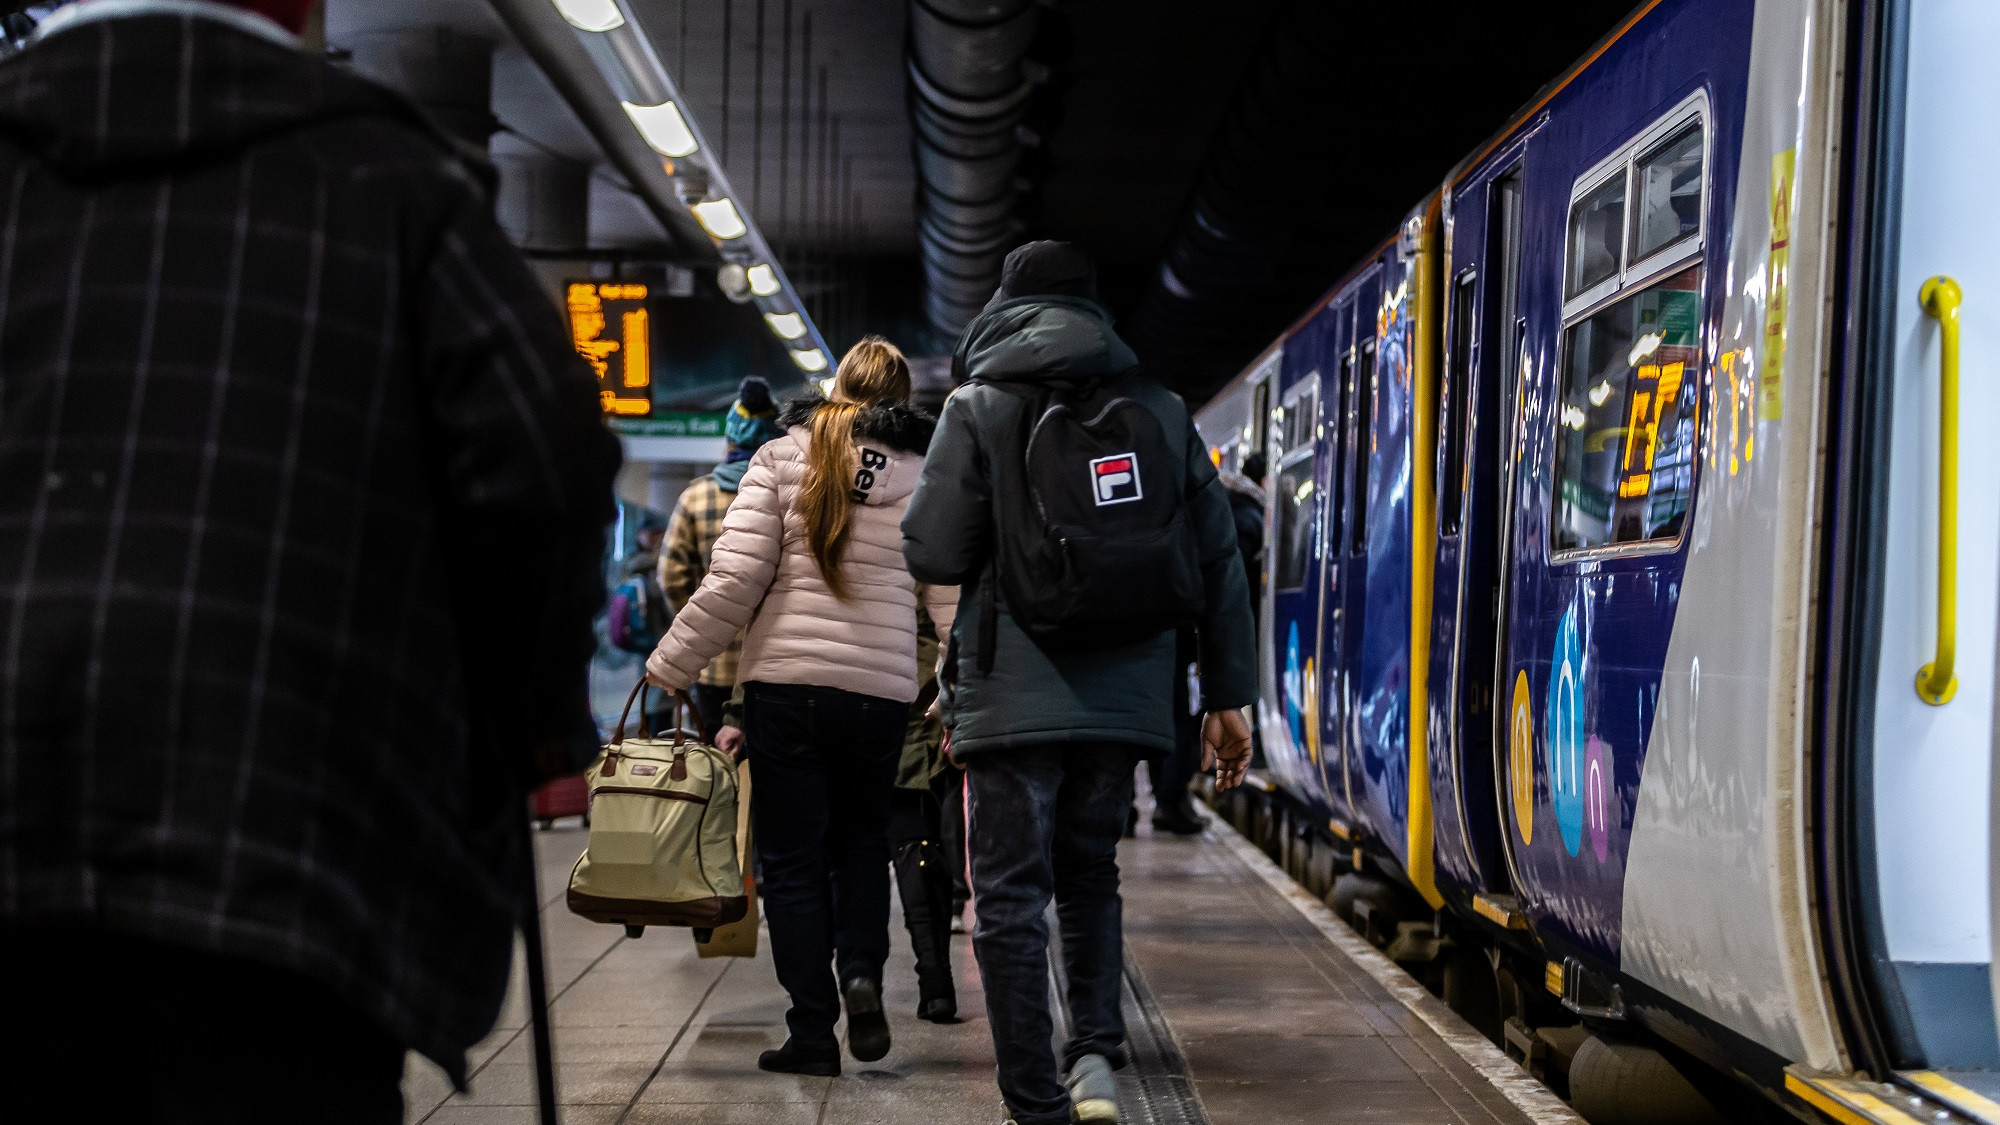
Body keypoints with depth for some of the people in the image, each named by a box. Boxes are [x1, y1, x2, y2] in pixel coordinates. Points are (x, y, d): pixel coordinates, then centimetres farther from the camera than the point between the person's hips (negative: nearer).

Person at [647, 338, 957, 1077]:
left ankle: (813, 1034, 6)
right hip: (881, 691, 2)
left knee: (793, 858, 7)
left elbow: (733, 582, -7)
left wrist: (669, 668, 1)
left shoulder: (782, 460, 1)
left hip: (785, 683, -2)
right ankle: (862, 971, -1)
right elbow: (953, 600, 2)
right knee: (861, 840, 22)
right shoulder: (925, 477, 6)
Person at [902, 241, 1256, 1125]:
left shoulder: (980, 407, -3)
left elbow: (931, 554, -7)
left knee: (1011, 896, 2)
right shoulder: (1161, 412, 7)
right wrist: (1228, 696, 12)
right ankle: (1096, 1052, 6)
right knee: (1089, 874, 21)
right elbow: (1219, 561, 7)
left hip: (1014, 694, -4)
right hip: (1124, 693, 4)